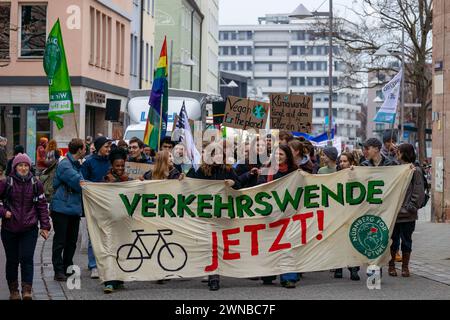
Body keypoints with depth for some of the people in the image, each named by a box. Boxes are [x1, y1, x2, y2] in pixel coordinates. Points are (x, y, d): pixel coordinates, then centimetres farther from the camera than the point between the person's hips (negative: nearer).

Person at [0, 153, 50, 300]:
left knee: (27, 259, -10)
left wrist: (45, 226, 4)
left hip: (30, 229, 0)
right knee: (12, 260, 9)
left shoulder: (36, 184, 1)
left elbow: (42, 206, 6)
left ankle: (27, 290, -7)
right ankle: (13, 290, 21)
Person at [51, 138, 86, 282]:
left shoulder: (76, 164, 16)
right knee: (60, 241, -2)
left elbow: (80, 184, 21)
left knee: (72, 241, 12)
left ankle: (68, 268, 21)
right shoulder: (65, 165, -15)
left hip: (74, 208, 9)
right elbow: (79, 183, -21)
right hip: (62, 207, -9)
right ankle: (59, 271, 3)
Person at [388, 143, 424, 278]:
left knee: (406, 241, 8)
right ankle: (391, 265, 19)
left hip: (408, 216, -3)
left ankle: (405, 266, 18)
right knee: (393, 240, 8)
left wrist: (411, 208, -12)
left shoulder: (416, 171, -4)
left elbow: (419, 193, -8)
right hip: (393, 213, 3)